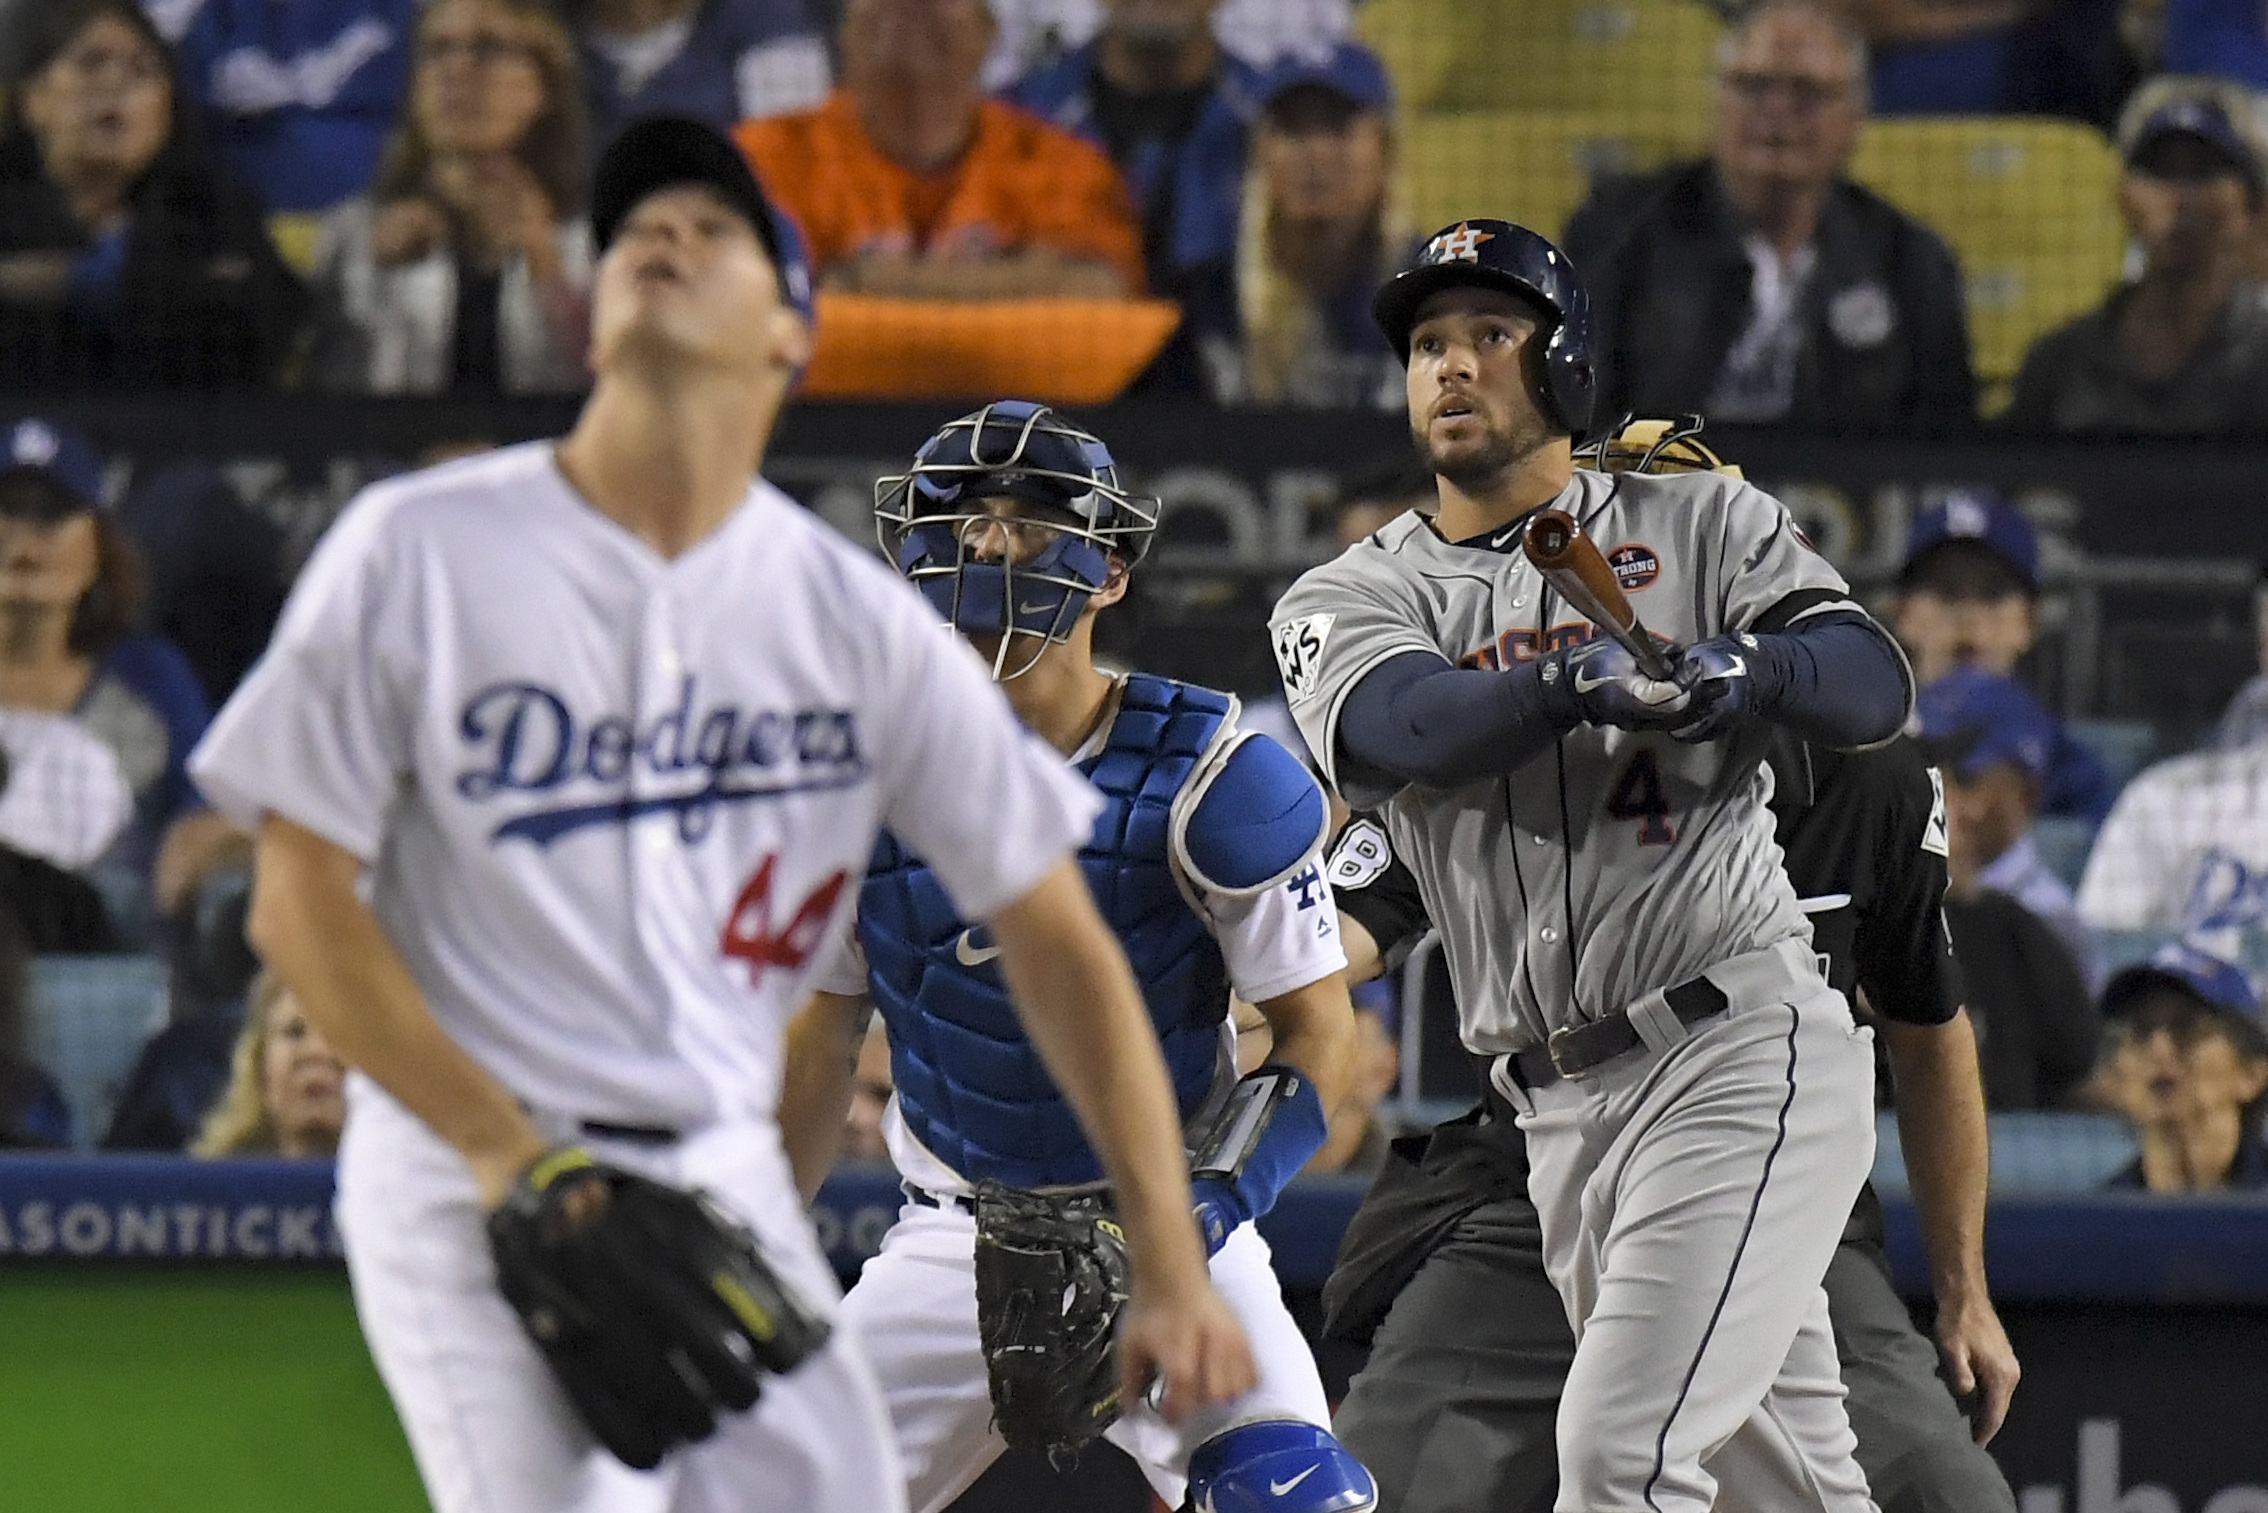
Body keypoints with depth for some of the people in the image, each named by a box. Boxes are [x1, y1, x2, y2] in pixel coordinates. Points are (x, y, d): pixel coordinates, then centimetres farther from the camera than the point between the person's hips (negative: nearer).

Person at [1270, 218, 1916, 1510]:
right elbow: (1391, 732, -13)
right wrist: (1579, 684, -32)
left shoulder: (1700, 522, 6)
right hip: (1564, 1110, 4)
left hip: (1744, 1058, -4)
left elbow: (1876, 689, -8)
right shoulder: (1350, 599, 10)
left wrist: (1752, 668, -30)